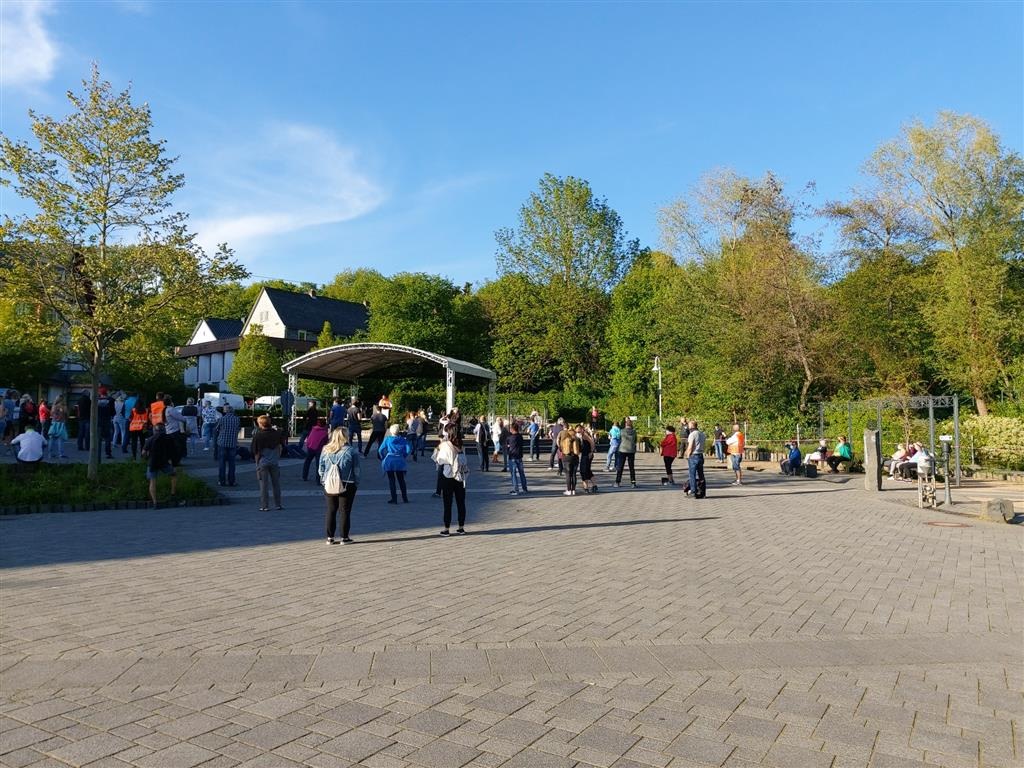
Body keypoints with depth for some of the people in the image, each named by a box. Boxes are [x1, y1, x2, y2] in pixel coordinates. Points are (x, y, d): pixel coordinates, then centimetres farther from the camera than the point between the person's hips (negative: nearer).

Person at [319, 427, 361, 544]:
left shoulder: (325, 450, 1)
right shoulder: (351, 451, -9)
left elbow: (320, 469, 6)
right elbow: (356, 470, -6)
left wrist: (323, 481, 17)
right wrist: (356, 483, 4)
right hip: (346, 486, -3)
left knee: (330, 511, 11)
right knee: (345, 511, 4)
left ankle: (330, 537, 13)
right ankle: (344, 538, 7)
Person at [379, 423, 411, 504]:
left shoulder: (387, 439, -4)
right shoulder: (402, 439, -1)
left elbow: (380, 450, -5)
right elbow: (407, 449, -8)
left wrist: (383, 458, 10)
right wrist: (403, 456, 7)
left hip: (389, 460, -2)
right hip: (399, 461, 2)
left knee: (391, 480, 6)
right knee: (401, 479, 14)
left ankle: (394, 498, 3)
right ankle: (405, 498, 19)